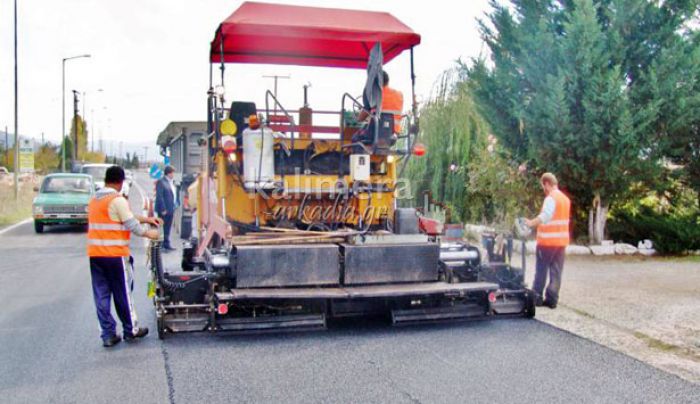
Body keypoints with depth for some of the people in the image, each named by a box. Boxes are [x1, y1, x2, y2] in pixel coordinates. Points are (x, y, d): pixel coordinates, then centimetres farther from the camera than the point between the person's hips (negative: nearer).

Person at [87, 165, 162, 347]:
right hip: (115, 254, -7)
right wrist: (148, 234, 6)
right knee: (122, 294, 6)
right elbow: (131, 224, -10)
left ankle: (108, 335, 10)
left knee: (101, 295, 8)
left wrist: (146, 219, 23)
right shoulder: (117, 200, -12)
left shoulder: (94, 199, 13)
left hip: (95, 254, 7)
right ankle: (131, 330, 19)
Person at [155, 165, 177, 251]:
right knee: (162, 228, -5)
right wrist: (163, 209, -19)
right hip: (164, 210, -8)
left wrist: (174, 209, 15)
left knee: (167, 229, 12)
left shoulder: (172, 182, 16)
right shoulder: (161, 182, -10)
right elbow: (159, 196, -15)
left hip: (170, 210, 8)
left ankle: (166, 245, 17)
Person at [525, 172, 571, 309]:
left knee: (541, 270, 3)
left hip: (547, 240, -7)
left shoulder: (551, 198, -13)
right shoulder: (565, 198, 14)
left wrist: (531, 223, -25)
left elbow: (545, 216, -28)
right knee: (556, 271, 6)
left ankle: (537, 297, 8)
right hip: (561, 240, 7)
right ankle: (552, 299, 6)